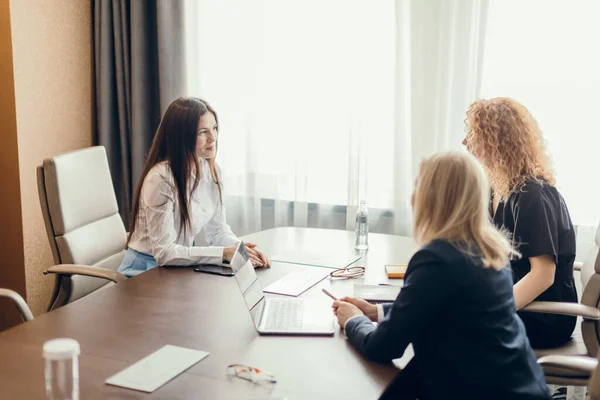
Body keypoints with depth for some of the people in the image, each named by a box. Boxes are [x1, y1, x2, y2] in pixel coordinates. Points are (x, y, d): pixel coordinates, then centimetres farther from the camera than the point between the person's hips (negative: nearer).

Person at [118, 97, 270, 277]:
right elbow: (164, 252, -24)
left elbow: (217, 228, 6)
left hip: (180, 267, 7)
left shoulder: (211, 170, 0)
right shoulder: (161, 179, -23)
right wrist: (224, 253, -27)